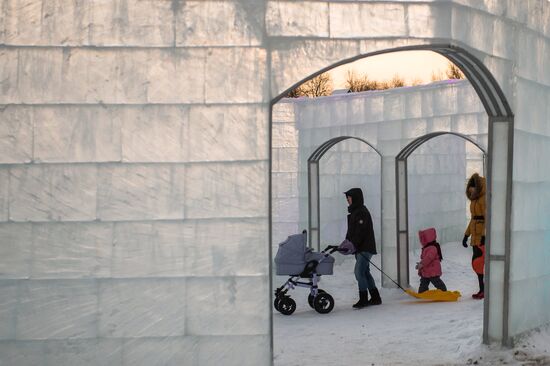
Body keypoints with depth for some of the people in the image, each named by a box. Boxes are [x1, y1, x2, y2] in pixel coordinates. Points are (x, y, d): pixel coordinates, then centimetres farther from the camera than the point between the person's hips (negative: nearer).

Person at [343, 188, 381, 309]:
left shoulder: (362, 212, -15)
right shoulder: (354, 212, 17)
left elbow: (360, 232, -22)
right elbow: (351, 231, 21)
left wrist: (353, 245, -24)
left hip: (365, 248, -10)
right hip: (360, 249, 10)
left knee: (359, 272, -12)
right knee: (365, 272, 13)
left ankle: (363, 299, -8)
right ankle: (375, 298, 19)